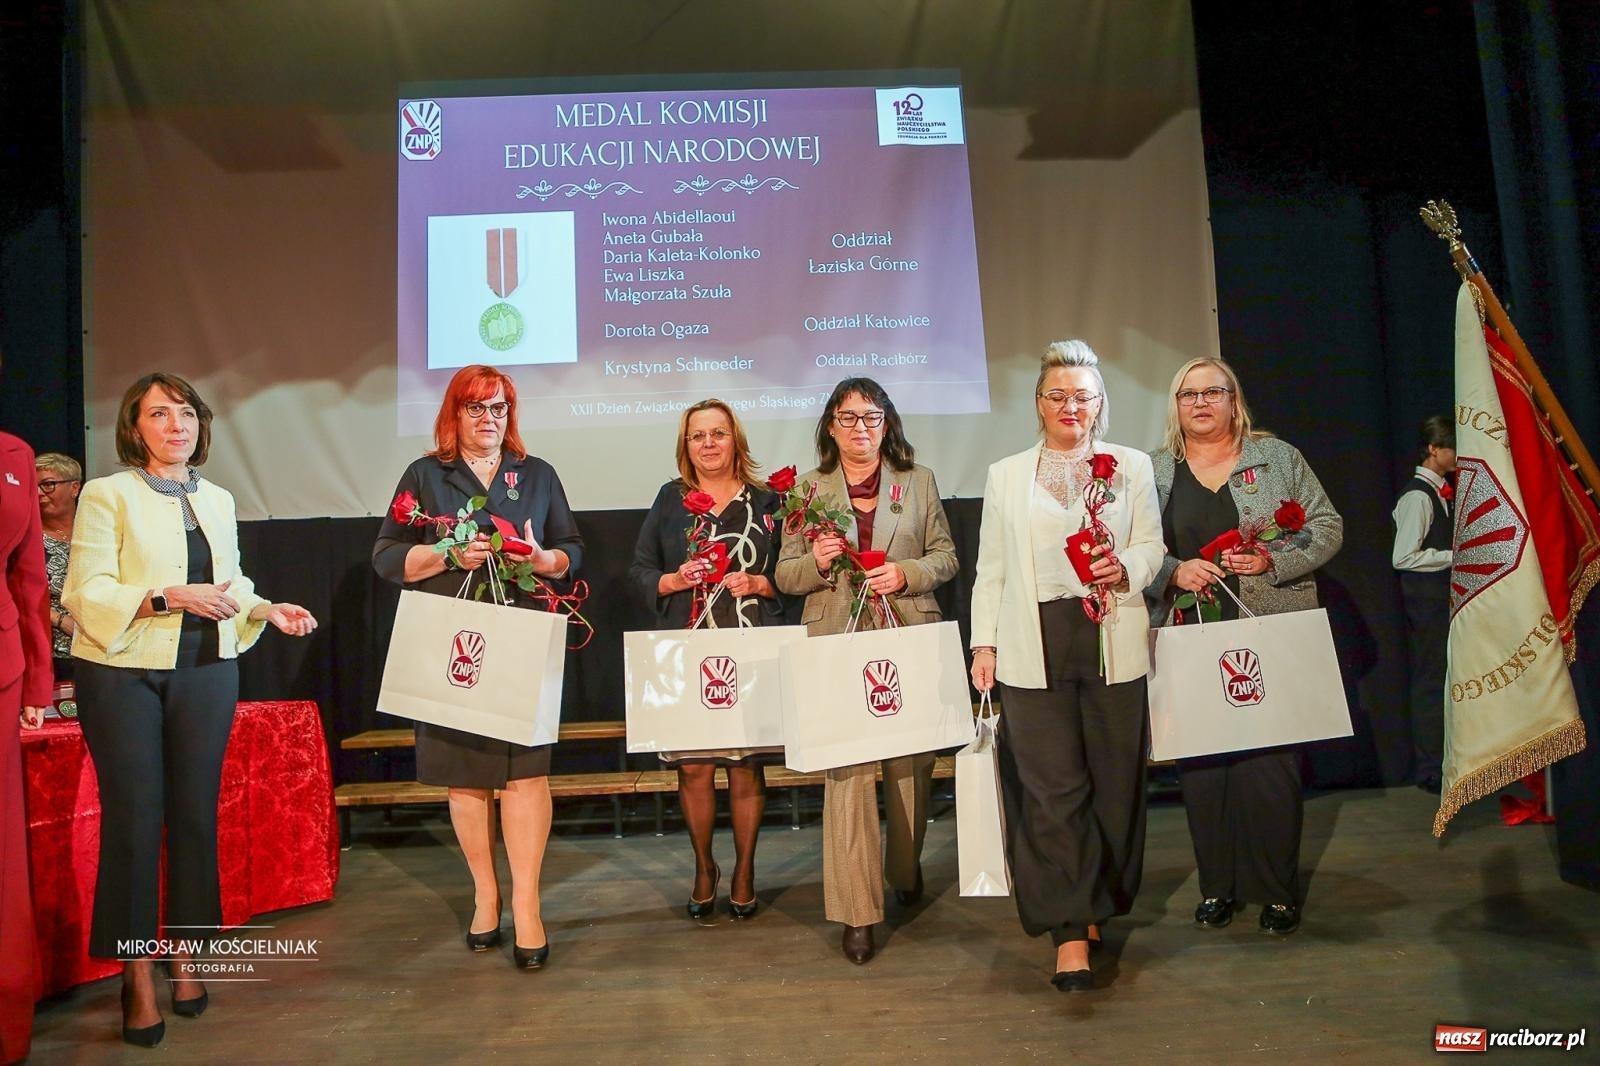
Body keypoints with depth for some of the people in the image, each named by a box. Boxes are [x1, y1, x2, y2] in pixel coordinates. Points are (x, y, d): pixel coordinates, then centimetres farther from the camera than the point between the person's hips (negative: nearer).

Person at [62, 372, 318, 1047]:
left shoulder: (218, 500, 12)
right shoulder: (108, 495, -4)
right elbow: (85, 593, -11)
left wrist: (269, 610, 2)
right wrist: (169, 597, -22)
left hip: (206, 673, 4)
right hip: (123, 674, -4)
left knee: (196, 814, 7)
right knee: (134, 819, -2)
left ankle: (185, 954, 21)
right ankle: (136, 974, 10)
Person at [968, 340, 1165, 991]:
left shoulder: (1132, 467, 14)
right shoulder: (1005, 475, 15)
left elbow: (1152, 547, 9)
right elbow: (990, 568, 12)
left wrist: (1125, 569, -14)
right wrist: (983, 643, 4)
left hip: (1112, 642, 1)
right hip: (1034, 646, 0)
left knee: (1115, 781, 4)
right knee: (1051, 789, -6)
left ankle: (1095, 908, 23)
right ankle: (1070, 934, -1)